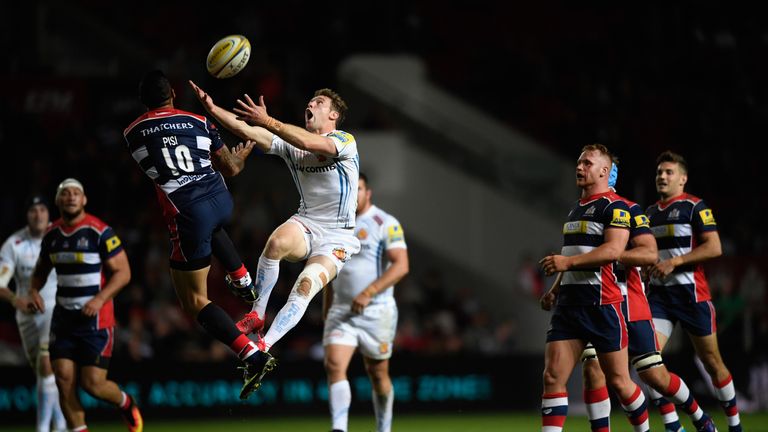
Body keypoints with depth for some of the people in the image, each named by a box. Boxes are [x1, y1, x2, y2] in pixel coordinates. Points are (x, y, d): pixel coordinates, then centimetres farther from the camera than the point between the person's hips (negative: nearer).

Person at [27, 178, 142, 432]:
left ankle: (126, 404, 25)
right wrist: (33, 291, 1)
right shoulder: (51, 235, 7)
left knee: (93, 383, -7)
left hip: (95, 319, -5)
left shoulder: (100, 232, -11)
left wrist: (100, 299, -22)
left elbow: (122, 272, -10)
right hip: (63, 318, 5)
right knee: (64, 379, -5)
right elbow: (41, 270, 22)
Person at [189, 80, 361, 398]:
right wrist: (212, 108, -16)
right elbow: (246, 131, -3)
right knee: (277, 240, -33)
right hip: (304, 225, 4)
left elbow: (309, 143, -30)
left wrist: (267, 121, -39)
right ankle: (256, 315, -20)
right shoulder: (292, 142, 7)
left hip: (336, 238, -4)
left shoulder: (345, 142, -10)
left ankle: (262, 348, -25)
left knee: (305, 287, -27)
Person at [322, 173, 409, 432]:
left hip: (376, 311, -4)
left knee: (378, 373, 6)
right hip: (340, 311, 4)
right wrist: (326, 311, 19)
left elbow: (401, 265, -15)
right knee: (334, 365, -15)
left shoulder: (386, 224, -6)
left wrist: (368, 293, -23)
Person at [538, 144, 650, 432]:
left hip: (602, 306, -7)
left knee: (618, 381, 2)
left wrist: (568, 261, -26)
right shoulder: (575, 210, 20)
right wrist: (555, 289, 19)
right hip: (569, 305, 7)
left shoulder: (615, 207, -7)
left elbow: (613, 249, -21)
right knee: (552, 377, -6)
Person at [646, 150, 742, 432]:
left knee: (711, 361, 4)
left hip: (691, 293, -5)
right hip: (658, 293, 5)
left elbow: (714, 247, -14)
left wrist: (674, 262, -19)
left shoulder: (694, 206, -5)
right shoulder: (650, 213, 15)